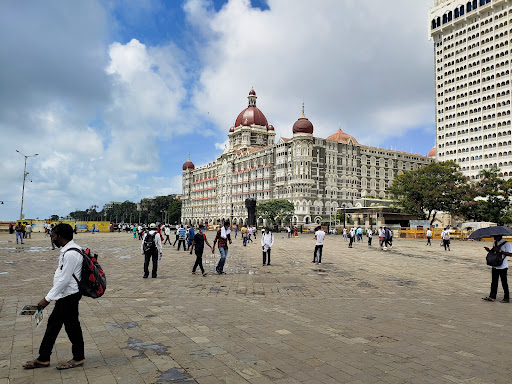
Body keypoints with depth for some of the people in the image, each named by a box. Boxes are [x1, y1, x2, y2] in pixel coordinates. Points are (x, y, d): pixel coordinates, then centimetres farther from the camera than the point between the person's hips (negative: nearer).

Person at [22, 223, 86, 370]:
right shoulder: (68, 250, 7)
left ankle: (79, 358, 24)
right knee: (53, 324, 17)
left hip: (69, 296, -10)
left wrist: (47, 298, -20)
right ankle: (43, 359, 31)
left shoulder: (71, 254, -25)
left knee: (71, 326, 5)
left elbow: (64, 280, -25)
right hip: (64, 296, 10)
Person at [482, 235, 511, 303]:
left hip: (503, 266, -7)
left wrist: (499, 250, -24)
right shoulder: (495, 243, 12)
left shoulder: (506, 244, -10)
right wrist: (489, 250, 1)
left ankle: (506, 298, 14)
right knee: (494, 282, 10)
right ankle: (492, 296, 15)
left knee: (504, 282, 3)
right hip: (495, 266, 7)